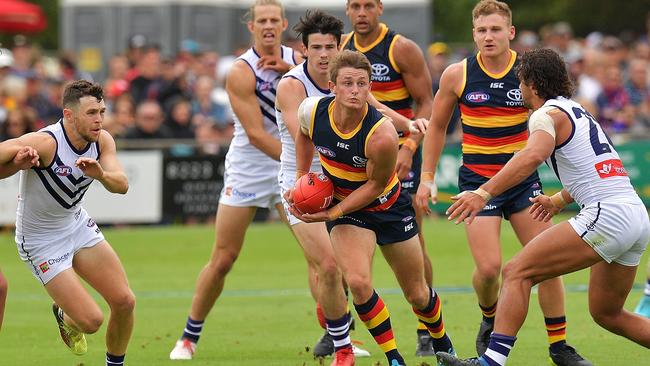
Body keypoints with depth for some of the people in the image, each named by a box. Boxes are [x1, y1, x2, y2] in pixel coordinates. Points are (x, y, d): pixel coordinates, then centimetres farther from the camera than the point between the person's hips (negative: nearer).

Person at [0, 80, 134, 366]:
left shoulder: (102, 141, -9)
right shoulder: (44, 143, -29)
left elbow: (121, 185, -20)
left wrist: (101, 174, -42)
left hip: (77, 224, 6)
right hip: (41, 242, -6)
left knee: (124, 301, -1)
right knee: (91, 321, -10)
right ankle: (65, 317, 27)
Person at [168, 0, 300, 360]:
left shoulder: (296, 61, 1)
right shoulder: (241, 72, -14)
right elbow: (256, 134, -20)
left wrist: (292, 71, -22)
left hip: (289, 167, 3)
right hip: (246, 171, -3)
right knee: (222, 259, 0)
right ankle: (189, 337, 14)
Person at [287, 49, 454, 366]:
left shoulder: (381, 135, -33)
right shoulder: (312, 111, -20)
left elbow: (376, 184, -19)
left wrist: (331, 213, -22)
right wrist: (300, 179, 0)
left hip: (388, 207, -2)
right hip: (343, 207, 2)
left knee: (417, 294, 12)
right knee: (358, 282, -24)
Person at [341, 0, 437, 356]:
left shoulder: (403, 49, -9)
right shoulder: (341, 48, 5)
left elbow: (425, 104, -9)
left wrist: (408, 149, -19)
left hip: (399, 155, -4)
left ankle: (427, 330, 8)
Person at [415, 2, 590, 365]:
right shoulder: (457, 75, -6)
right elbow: (437, 126, 9)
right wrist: (427, 178, 6)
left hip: (523, 176, 1)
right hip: (478, 180, -1)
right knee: (489, 267, -12)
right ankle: (490, 321, 21)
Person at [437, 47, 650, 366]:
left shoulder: (548, 115, -5)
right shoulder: (577, 111, 23)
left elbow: (534, 155, -27)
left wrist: (484, 192, -35)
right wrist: (558, 201, 44)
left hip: (607, 215, -9)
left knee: (517, 271, -11)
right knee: (606, 314, 21)